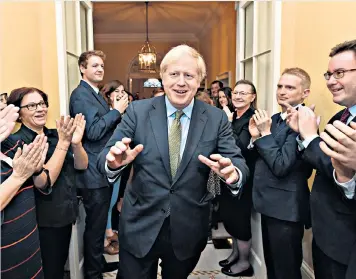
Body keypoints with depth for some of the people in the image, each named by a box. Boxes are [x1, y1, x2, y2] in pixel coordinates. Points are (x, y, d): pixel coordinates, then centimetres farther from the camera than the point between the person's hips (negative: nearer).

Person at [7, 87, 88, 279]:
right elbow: (45, 180, -25)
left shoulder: (55, 135, 2)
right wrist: (63, 142, -28)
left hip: (66, 214, 6)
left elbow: (82, 165, -3)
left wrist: (76, 142, -22)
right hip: (43, 222, -6)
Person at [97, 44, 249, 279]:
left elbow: (239, 163, -9)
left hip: (189, 230, 2)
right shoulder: (138, 111, -7)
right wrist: (114, 161, -32)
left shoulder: (217, 118, -5)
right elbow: (105, 157, -9)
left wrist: (233, 173, -33)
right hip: (140, 226, -1)